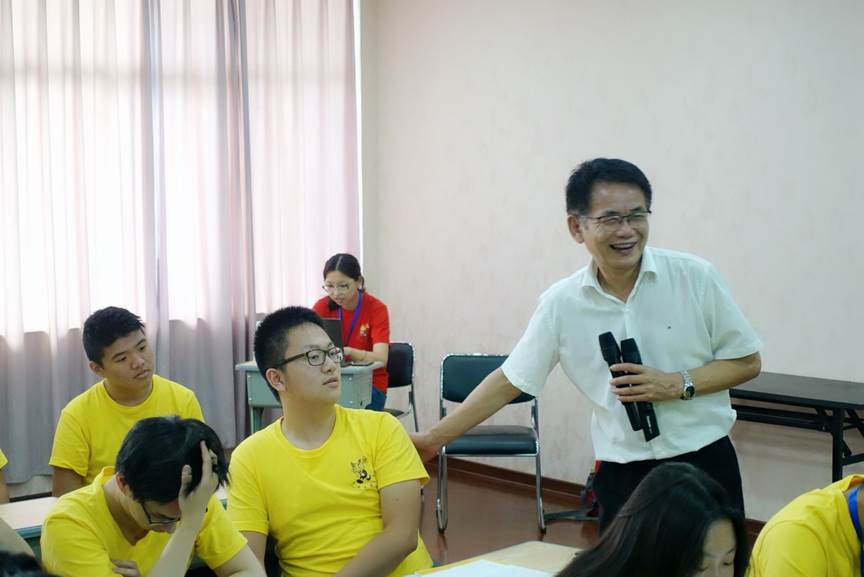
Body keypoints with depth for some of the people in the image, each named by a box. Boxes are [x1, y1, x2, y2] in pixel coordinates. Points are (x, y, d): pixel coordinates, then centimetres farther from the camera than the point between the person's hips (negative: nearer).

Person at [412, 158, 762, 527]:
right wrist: (434, 439, 4)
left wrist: (678, 385, -14)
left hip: (705, 463, -1)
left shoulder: (694, 277, -7)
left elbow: (747, 362, 1)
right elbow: (509, 380, 5)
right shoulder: (560, 304, -3)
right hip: (623, 476, 1)